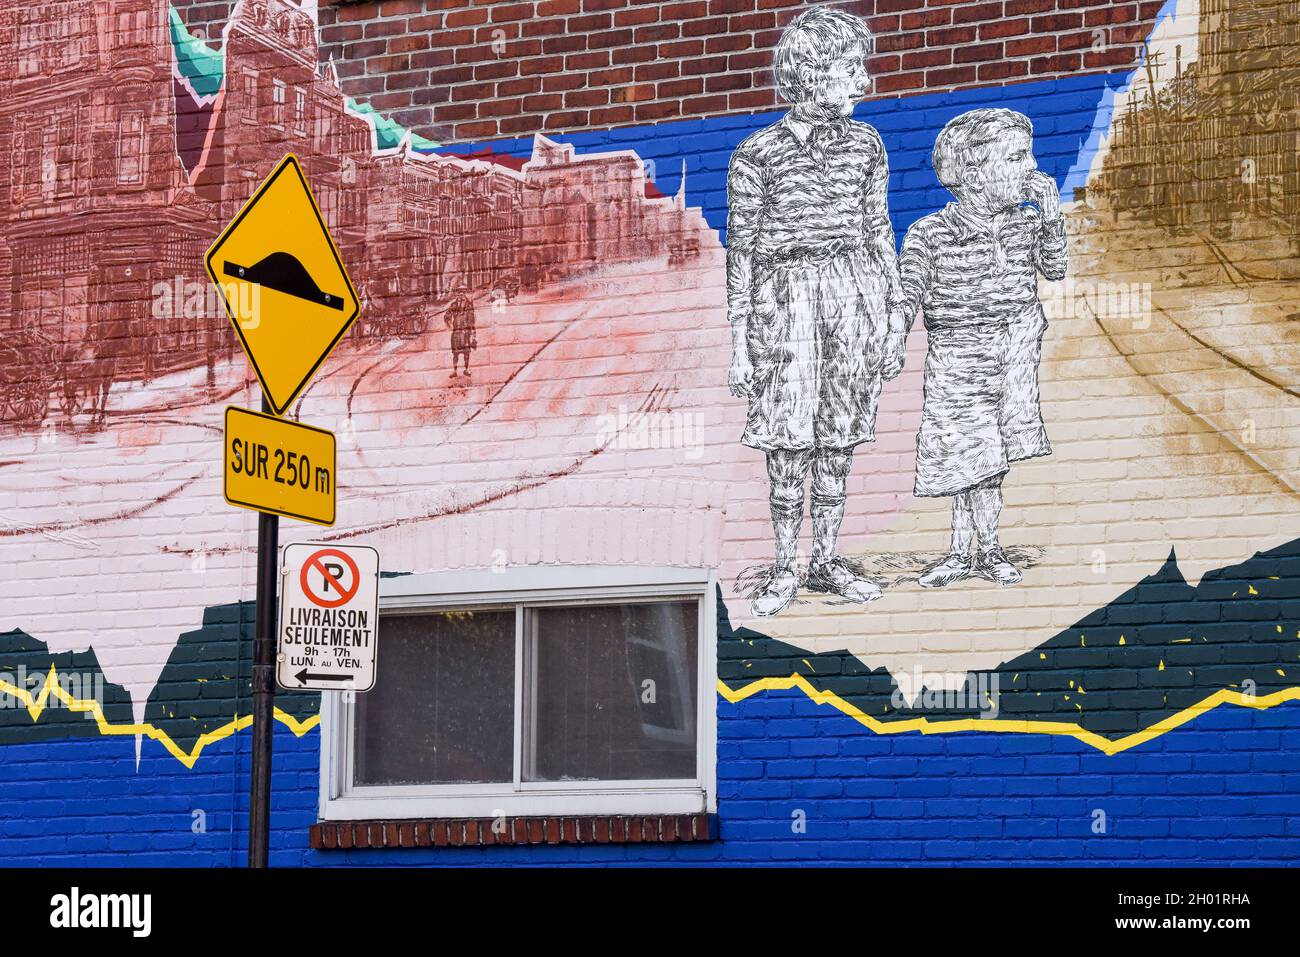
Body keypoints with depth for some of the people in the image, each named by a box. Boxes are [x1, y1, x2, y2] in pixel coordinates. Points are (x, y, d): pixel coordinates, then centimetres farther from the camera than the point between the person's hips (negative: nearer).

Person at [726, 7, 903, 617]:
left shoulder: (864, 144, 5)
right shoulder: (758, 155, -7)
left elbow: (877, 231, 14)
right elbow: (741, 249, -3)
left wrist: (895, 315, 13)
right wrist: (740, 343, -4)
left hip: (854, 293, 4)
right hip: (787, 298, -4)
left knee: (838, 439, 7)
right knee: (789, 442, -3)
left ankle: (826, 563, 17)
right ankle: (783, 572, 8)